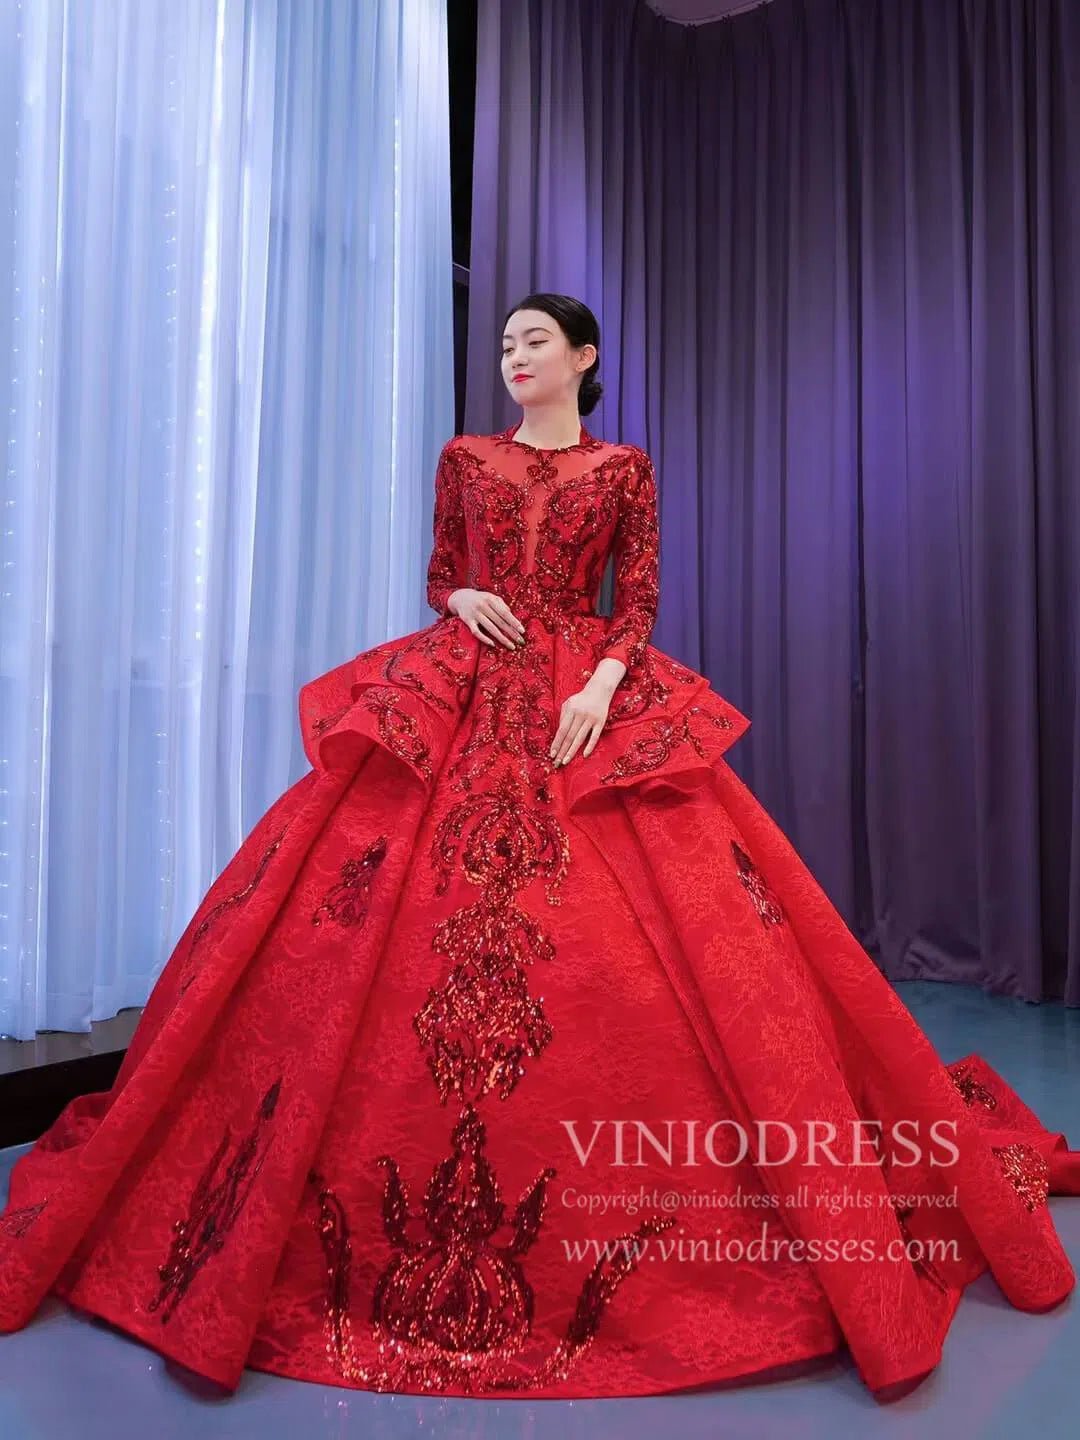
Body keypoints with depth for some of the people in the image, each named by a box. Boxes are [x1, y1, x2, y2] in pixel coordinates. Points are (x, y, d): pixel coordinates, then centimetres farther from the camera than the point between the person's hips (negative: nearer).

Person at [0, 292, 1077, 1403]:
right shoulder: (465, 457, 16)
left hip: (588, 701, -1)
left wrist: (601, 687, -14)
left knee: (682, 931, -11)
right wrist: (463, 600, -7)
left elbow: (641, 603, 3)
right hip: (458, 698, 2)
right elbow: (438, 576, 16)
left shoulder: (625, 468, 10)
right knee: (371, 937, -7)